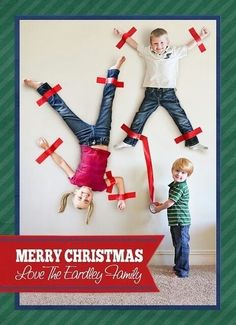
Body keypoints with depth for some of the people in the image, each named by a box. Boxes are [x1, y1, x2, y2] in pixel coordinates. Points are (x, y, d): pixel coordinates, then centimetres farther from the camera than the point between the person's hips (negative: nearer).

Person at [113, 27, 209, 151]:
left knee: (181, 117, -1)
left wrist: (201, 36, 17)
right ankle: (129, 141, 14)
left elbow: (188, 46, 19)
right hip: (151, 93, 1)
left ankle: (193, 142, 7)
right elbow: (134, 44, 22)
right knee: (139, 118, 3)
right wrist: (122, 35, 27)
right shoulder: (147, 52, 10)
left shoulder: (175, 51, 6)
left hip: (169, 93, -1)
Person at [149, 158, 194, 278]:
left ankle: (183, 270, 11)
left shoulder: (180, 187, -19)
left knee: (182, 245, 0)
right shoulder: (175, 184, 12)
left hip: (181, 222, -10)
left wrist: (158, 208, -3)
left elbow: (170, 203, -19)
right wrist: (162, 205, 8)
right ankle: (178, 266, 35)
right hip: (175, 221, 10)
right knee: (177, 244, 20)